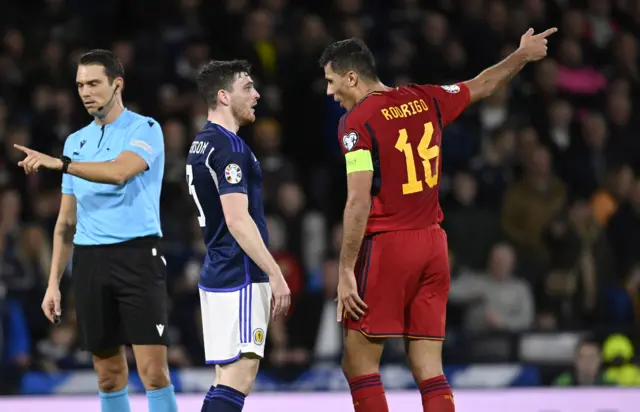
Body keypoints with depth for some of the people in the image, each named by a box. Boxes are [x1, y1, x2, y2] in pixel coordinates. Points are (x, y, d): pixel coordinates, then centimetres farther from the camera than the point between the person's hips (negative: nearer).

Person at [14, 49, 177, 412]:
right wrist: (54, 283, 14)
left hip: (137, 255, -6)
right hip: (89, 260, 6)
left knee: (154, 369, -11)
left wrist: (60, 163, -28)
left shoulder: (144, 130, -1)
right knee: (109, 374, 7)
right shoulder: (76, 142, 16)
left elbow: (119, 171, -22)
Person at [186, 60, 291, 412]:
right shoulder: (229, 147, -14)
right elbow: (238, 220, -21)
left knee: (227, 379, 10)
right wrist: (276, 275, -19)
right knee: (237, 380, -13)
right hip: (240, 278, -10)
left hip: (217, 276, 10)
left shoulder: (201, 145, 17)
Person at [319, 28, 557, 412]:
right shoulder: (426, 100, 8)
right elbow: (482, 85, 25)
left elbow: (359, 203, -16)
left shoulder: (357, 121, -10)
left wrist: (346, 271, -13)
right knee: (430, 370, 5)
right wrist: (522, 56, 43)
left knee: (359, 365, 0)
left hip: (386, 247, -6)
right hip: (433, 243, 6)